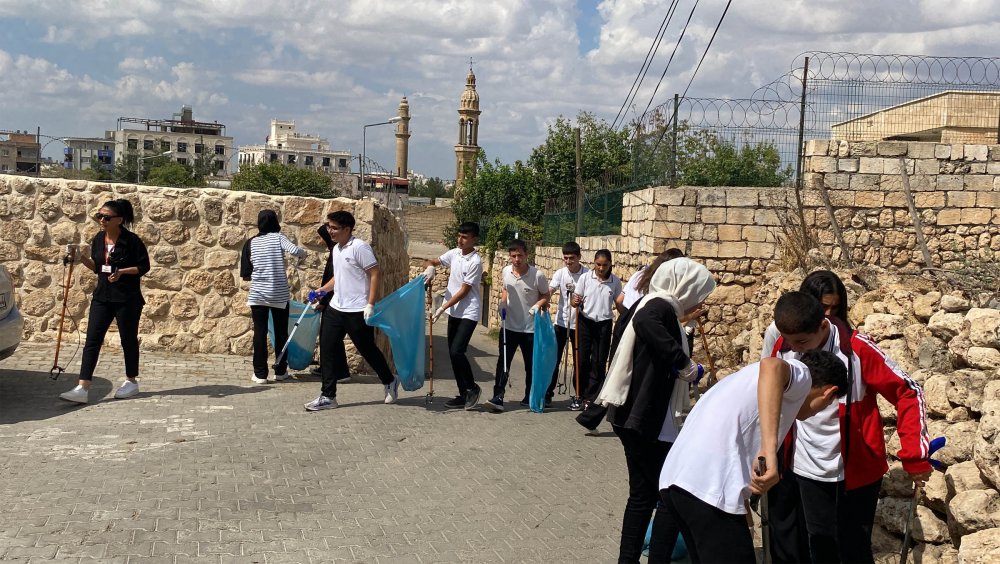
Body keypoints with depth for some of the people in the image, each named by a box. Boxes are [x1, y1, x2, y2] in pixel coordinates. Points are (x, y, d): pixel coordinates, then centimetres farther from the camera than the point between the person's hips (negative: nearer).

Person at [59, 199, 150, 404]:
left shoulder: (131, 240, -12)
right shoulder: (98, 239, 6)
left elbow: (144, 266, -9)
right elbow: (97, 267, 15)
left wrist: (122, 271, -22)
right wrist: (81, 258, -1)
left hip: (127, 298, -5)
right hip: (102, 297, 5)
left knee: (128, 339, 8)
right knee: (92, 340, -3)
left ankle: (131, 381, 26)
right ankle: (82, 389, -6)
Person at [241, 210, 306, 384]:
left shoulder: (251, 243, 3)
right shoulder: (278, 238, -3)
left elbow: (245, 274, 5)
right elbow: (295, 251, -21)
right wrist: (303, 253, 1)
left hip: (258, 294, 1)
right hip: (280, 294, -1)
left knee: (260, 334, 4)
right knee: (281, 333, 10)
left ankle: (260, 374, 3)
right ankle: (280, 371, 16)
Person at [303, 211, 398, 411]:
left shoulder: (359, 247, -15)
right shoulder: (335, 249, 11)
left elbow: (374, 274, -16)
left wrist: (370, 305, -21)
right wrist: (323, 289, 10)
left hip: (357, 311, -8)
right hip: (335, 308, 8)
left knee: (367, 350, 6)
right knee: (327, 349, 2)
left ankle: (390, 382, 28)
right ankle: (328, 396, 8)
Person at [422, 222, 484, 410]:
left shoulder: (475, 262, -16)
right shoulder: (454, 253, 5)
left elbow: (464, 291, -16)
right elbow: (431, 261, 14)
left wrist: (442, 309, -17)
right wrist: (430, 267, -11)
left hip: (468, 313, -7)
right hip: (453, 312, 7)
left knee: (456, 351, -17)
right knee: (453, 353, 7)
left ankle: (472, 388, 3)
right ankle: (464, 394, 15)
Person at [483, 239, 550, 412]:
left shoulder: (537, 275, -15)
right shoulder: (505, 272, -3)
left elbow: (546, 296, -2)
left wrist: (538, 305, -21)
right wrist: (502, 303, -1)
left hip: (530, 328, -2)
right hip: (509, 326, 2)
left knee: (531, 364, 10)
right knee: (503, 362, -4)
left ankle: (529, 397, 26)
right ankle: (498, 398, -6)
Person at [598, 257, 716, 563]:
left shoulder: (653, 306, 15)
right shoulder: (660, 307, -15)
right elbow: (644, 322, -39)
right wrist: (686, 364, -28)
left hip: (637, 415, 10)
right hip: (644, 418, -10)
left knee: (643, 494, 14)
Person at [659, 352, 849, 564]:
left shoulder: (751, 381, 32)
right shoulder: (800, 374, 6)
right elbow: (772, 367, -21)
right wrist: (769, 452, -27)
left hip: (674, 479, 9)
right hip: (707, 488, -9)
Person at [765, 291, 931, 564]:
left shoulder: (856, 348, -20)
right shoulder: (783, 348, -8)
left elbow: (908, 392, -13)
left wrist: (914, 455, -16)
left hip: (856, 469, -3)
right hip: (807, 469, 3)